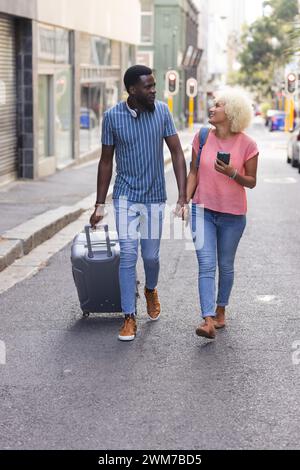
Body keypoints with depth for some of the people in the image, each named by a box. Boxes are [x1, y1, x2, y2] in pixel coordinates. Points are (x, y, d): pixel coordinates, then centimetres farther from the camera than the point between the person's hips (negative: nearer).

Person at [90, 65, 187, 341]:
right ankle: (130, 318, 1)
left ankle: (151, 291, 41)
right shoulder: (113, 117, -7)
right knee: (128, 255, -7)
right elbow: (106, 161, 2)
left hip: (155, 197, 1)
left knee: (150, 255, 8)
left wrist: (183, 197, -10)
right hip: (126, 196, -1)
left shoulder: (162, 111, -5)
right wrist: (99, 205, 2)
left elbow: (177, 153, -3)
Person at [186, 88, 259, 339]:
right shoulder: (202, 137, -1)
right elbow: (194, 173, 7)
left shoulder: (247, 145, -9)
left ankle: (220, 310, 32)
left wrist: (232, 173, -22)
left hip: (233, 215, -1)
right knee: (206, 265, -10)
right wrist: (185, 200, -4)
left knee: (225, 265, 12)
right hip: (203, 210, 1)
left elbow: (251, 181, -3)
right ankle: (209, 321, -16)